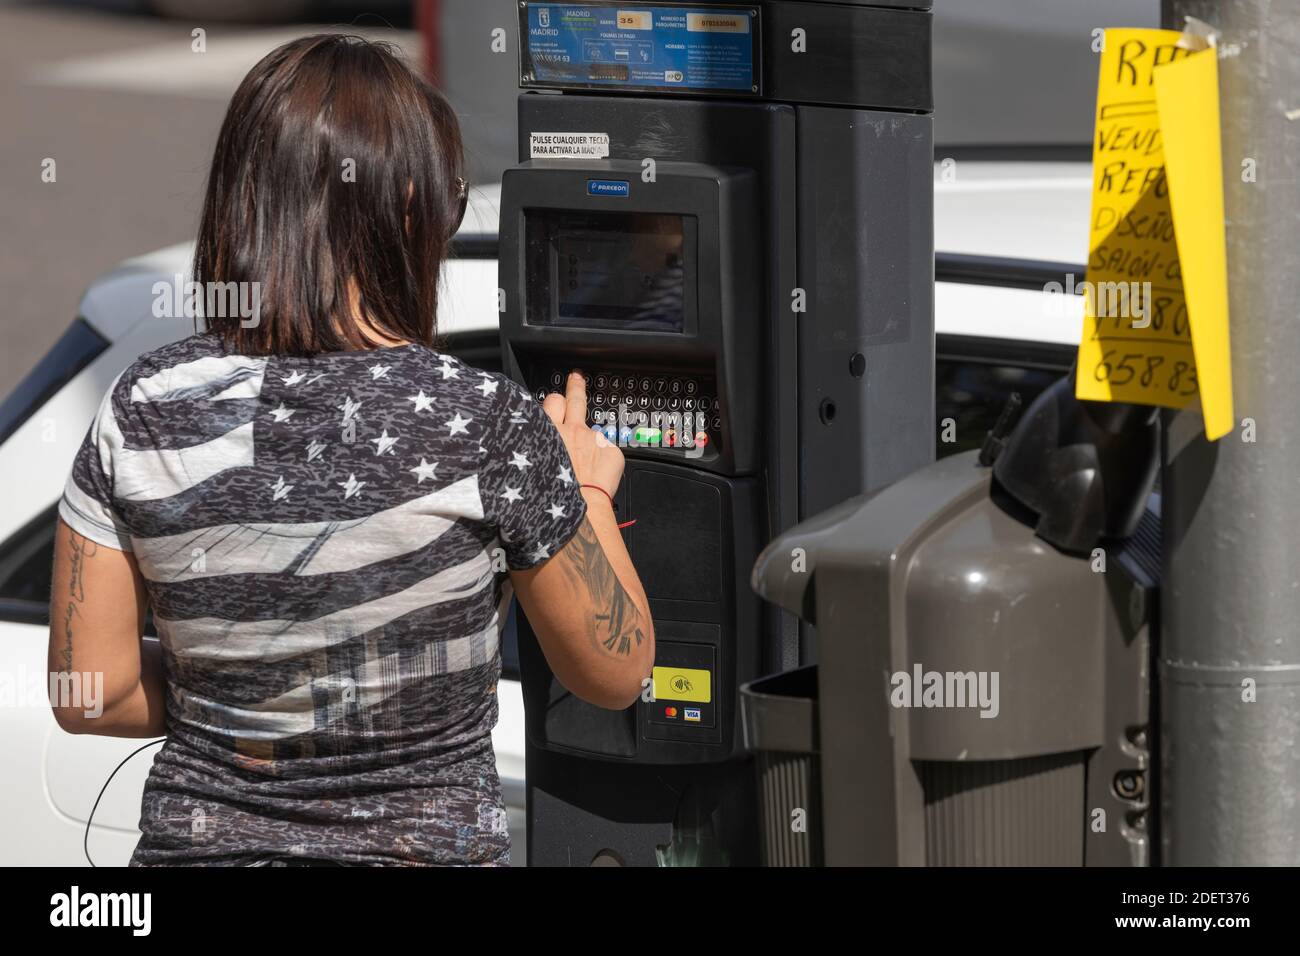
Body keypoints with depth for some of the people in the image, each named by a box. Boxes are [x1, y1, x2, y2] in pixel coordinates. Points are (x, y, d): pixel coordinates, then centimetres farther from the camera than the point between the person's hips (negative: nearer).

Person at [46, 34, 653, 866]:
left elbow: (89, 693, -2)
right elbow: (615, 674, -3)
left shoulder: (141, 410, -7)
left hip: (192, 837, 3)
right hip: (427, 844, -3)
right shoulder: (487, 424, -16)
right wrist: (589, 488, 12)